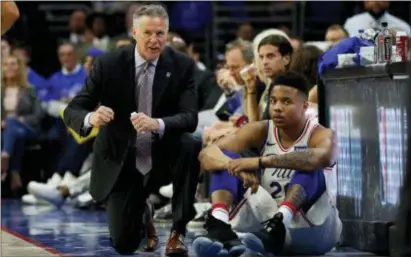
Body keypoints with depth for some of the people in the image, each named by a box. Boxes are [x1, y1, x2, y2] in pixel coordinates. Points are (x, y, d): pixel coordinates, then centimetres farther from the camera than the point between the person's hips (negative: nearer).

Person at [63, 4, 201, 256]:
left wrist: (157, 124, -42)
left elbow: (190, 117, -20)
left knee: (191, 145, -33)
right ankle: (138, 206, 32)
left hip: (163, 155, 0)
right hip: (121, 163, 0)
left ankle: (178, 231, -16)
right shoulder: (108, 64, -13)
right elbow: (72, 111, -13)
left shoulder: (183, 64, -11)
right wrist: (91, 117, -38)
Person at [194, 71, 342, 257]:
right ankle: (219, 228, -41)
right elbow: (207, 154, -13)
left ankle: (275, 229, -56)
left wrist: (260, 162, -45)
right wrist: (237, 167, -36)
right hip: (265, 220, 4)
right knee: (226, 161, -12)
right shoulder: (260, 131, 0)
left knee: (308, 168, -30)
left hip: (314, 229, -4)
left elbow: (322, 157, -39)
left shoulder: (321, 135, -12)